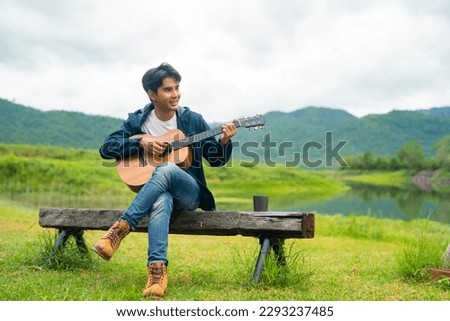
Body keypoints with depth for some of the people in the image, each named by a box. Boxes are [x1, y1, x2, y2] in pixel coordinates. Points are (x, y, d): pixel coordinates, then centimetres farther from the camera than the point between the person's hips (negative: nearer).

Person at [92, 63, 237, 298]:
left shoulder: (193, 120, 4)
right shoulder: (137, 120, 6)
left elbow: (216, 160, 7)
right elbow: (106, 148, -1)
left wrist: (224, 142, -16)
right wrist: (141, 142, -14)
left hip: (188, 193, 0)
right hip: (155, 191, 0)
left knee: (167, 169, -36)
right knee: (160, 202, -39)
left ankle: (121, 227, -37)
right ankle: (157, 270, -46)